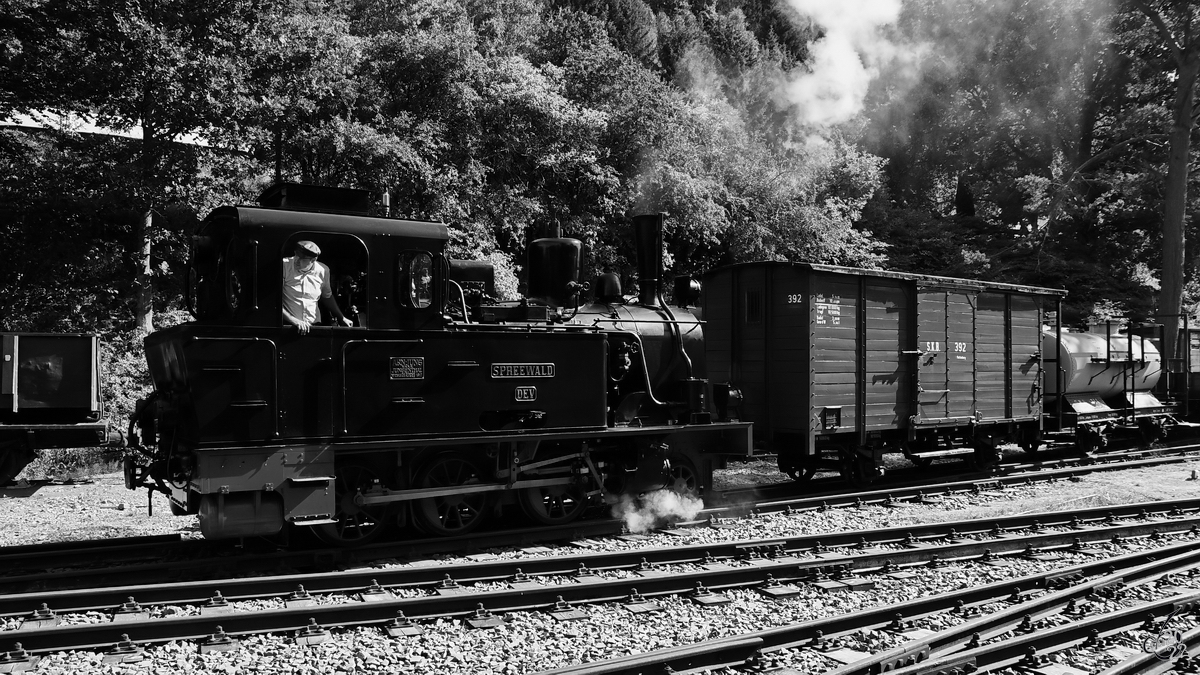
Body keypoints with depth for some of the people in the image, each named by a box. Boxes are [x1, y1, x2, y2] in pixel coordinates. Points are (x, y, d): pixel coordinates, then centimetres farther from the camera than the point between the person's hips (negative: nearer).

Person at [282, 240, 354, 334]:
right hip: (288, 325, -3)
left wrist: (342, 318, 22)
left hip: (313, 324, 3)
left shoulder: (323, 271, 0)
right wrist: (294, 320, -19)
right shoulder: (284, 265, -10)